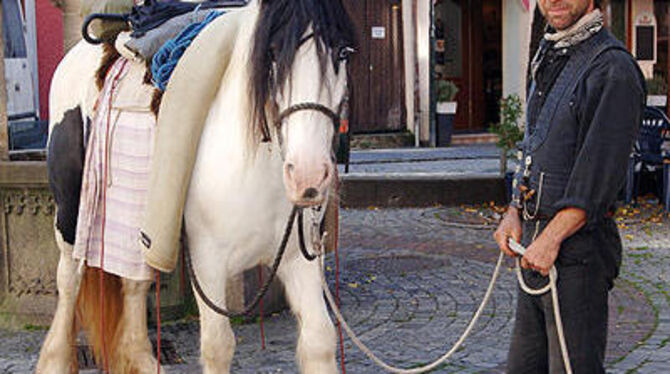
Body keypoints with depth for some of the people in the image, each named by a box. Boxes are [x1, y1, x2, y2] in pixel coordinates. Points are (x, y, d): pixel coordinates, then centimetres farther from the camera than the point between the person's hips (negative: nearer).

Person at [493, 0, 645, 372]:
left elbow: (600, 171, -20)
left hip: (577, 247, -9)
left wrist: (550, 240, -20)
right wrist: (514, 213, 9)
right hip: (535, 244, 9)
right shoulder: (546, 59, 15)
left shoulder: (613, 69, -14)